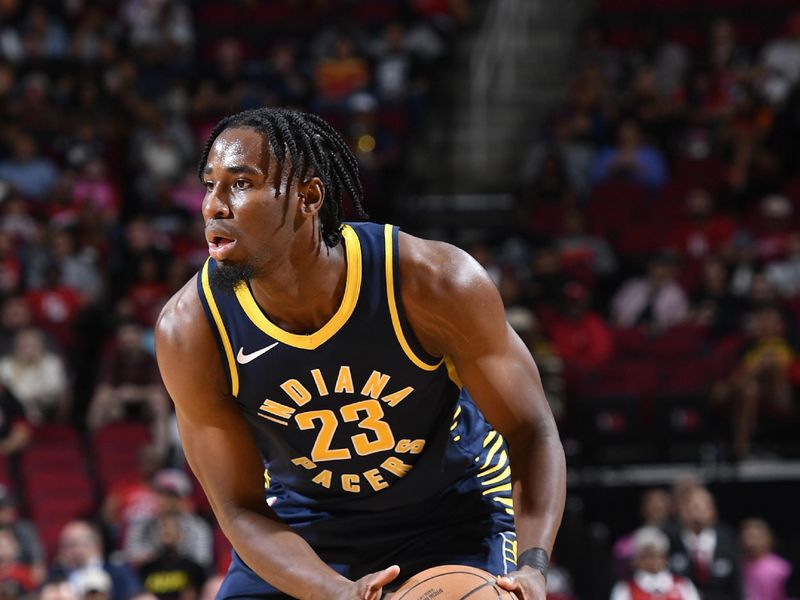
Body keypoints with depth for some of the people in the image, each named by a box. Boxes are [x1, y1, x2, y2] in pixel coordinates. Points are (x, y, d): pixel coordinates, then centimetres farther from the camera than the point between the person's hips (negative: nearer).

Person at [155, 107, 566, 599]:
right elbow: (242, 509, -17)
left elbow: (530, 430, -18)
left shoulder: (434, 281, -28)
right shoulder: (189, 330, -23)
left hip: (453, 516, -2)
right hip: (305, 527, 2)